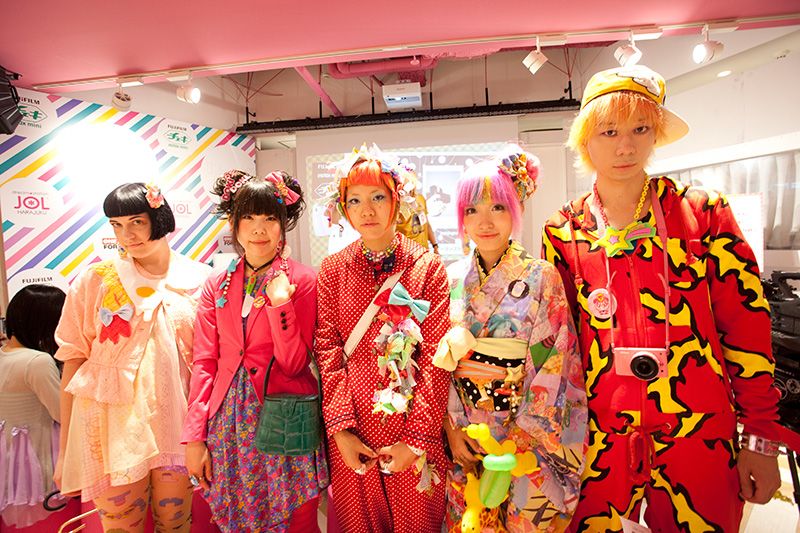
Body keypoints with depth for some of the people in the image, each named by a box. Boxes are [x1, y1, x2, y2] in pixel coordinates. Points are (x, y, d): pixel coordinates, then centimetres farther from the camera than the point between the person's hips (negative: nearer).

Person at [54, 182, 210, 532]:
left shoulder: (198, 280, 0)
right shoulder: (94, 281, 0)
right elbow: (73, 359, 1)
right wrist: (65, 448, 0)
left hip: (176, 423, 1)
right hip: (111, 427, 0)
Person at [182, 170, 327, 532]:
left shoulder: (302, 280, -7)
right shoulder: (216, 285, 4)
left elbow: (294, 364, -11)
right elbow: (204, 363, 3)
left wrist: (279, 302, -23)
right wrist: (195, 437, -1)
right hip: (229, 421, 4)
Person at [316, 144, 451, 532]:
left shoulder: (428, 267, -5)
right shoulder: (332, 270, 1)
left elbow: (435, 356, -8)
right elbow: (328, 351, -2)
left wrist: (416, 438, -11)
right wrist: (341, 429, -8)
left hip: (413, 428, -1)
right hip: (352, 434, 1)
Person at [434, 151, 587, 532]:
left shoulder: (541, 278, -10)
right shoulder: (454, 279, -1)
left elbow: (551, 367, -12)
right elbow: (441, 361, 1)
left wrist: (515, 442, -12)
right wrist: (452, 430, -5)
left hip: (524, 438, -3)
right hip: (462, 435, 3)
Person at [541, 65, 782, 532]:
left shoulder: (703, 211, -3)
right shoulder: (562, 232, -1)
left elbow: (747, 324, -1)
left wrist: (761, 439, 0)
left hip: (699, 436, 0)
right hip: (598, 439, 1)